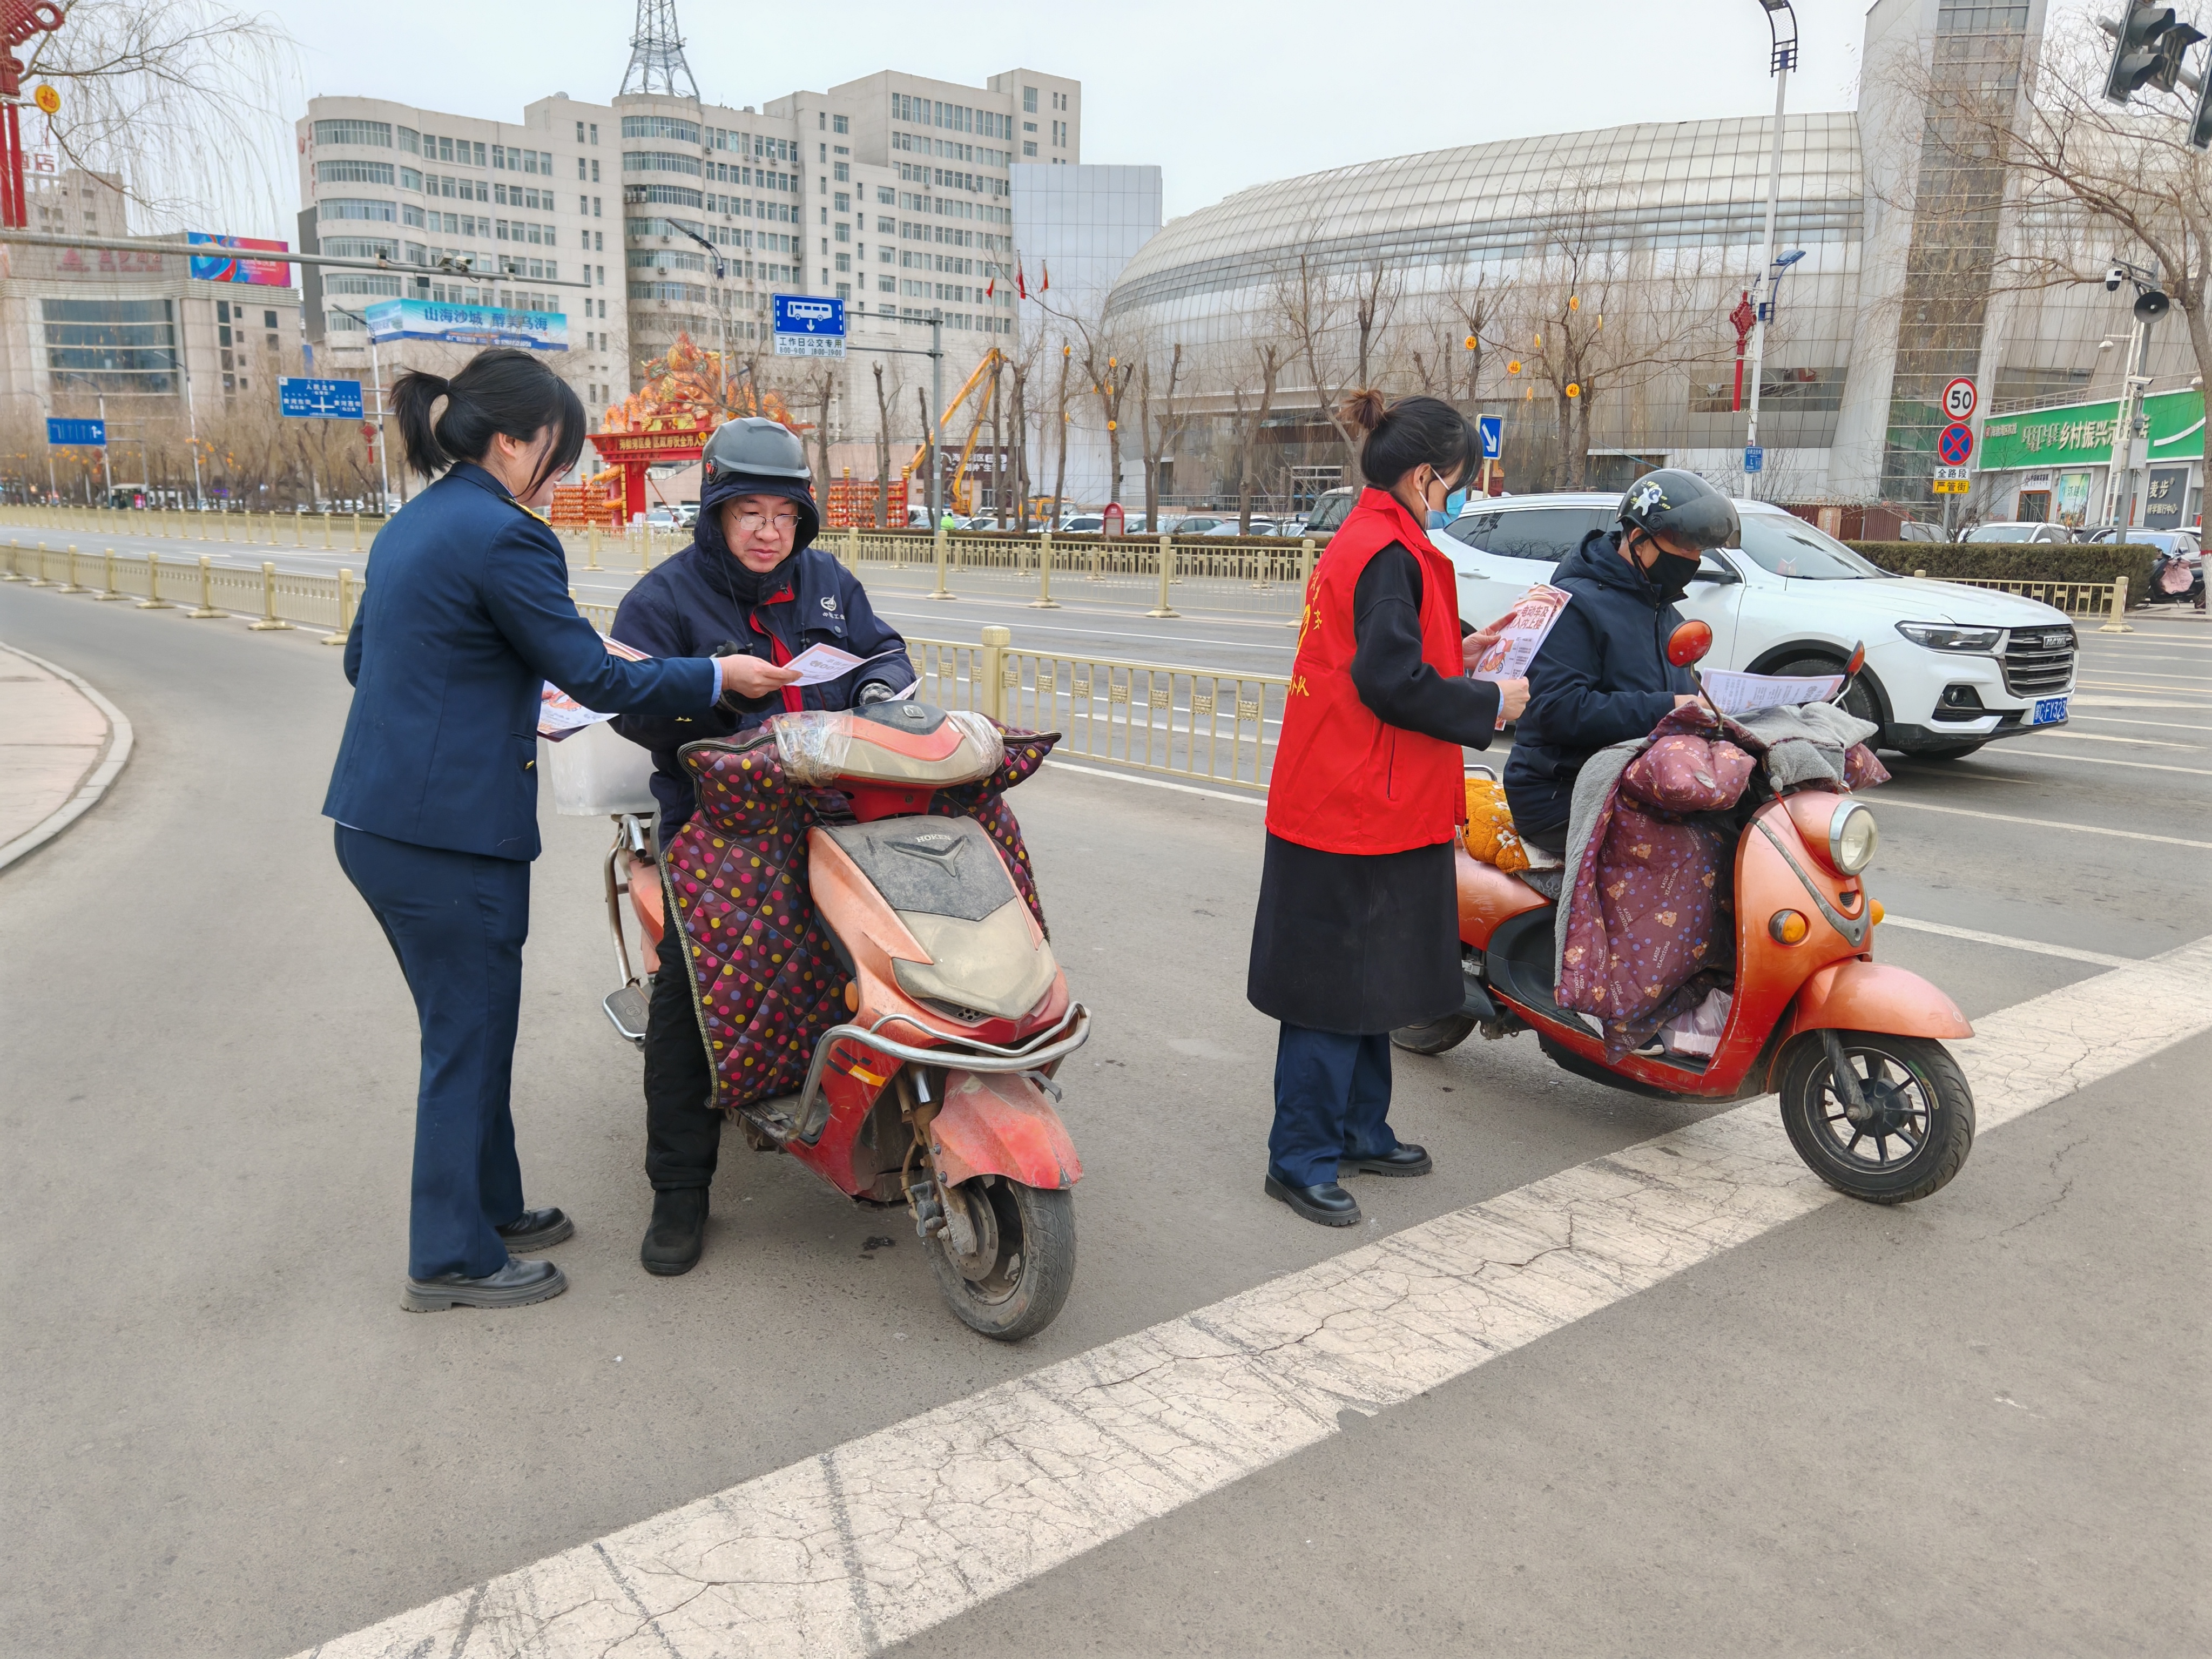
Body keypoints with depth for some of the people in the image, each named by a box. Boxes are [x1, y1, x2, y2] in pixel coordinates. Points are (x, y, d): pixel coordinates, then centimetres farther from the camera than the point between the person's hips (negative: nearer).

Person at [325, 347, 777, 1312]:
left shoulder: (414, 525, 13)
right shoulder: (503, 536, -16)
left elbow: (362, 659, 22)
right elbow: (591, 676, -15)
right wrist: (716, 676, -5)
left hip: (377, 821, 10)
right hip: (451, 833, -9)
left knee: (466, 1025, 20)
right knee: (470, 1035, 4)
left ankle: (488, 1206, 34)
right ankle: (451, 1259, 17)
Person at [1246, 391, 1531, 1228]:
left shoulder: (1357, 541, 15)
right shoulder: (1390, 553, -17)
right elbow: (1393, 683, -24)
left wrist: (1456, 651, 15)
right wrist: (1489, 704, -12)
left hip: (1360, 804, 11)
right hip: (1360, 810, -11)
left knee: (1369, 976, 19)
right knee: (1339, 985, -2)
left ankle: (1357, 1128, 33)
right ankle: (1301, 1158, 9)